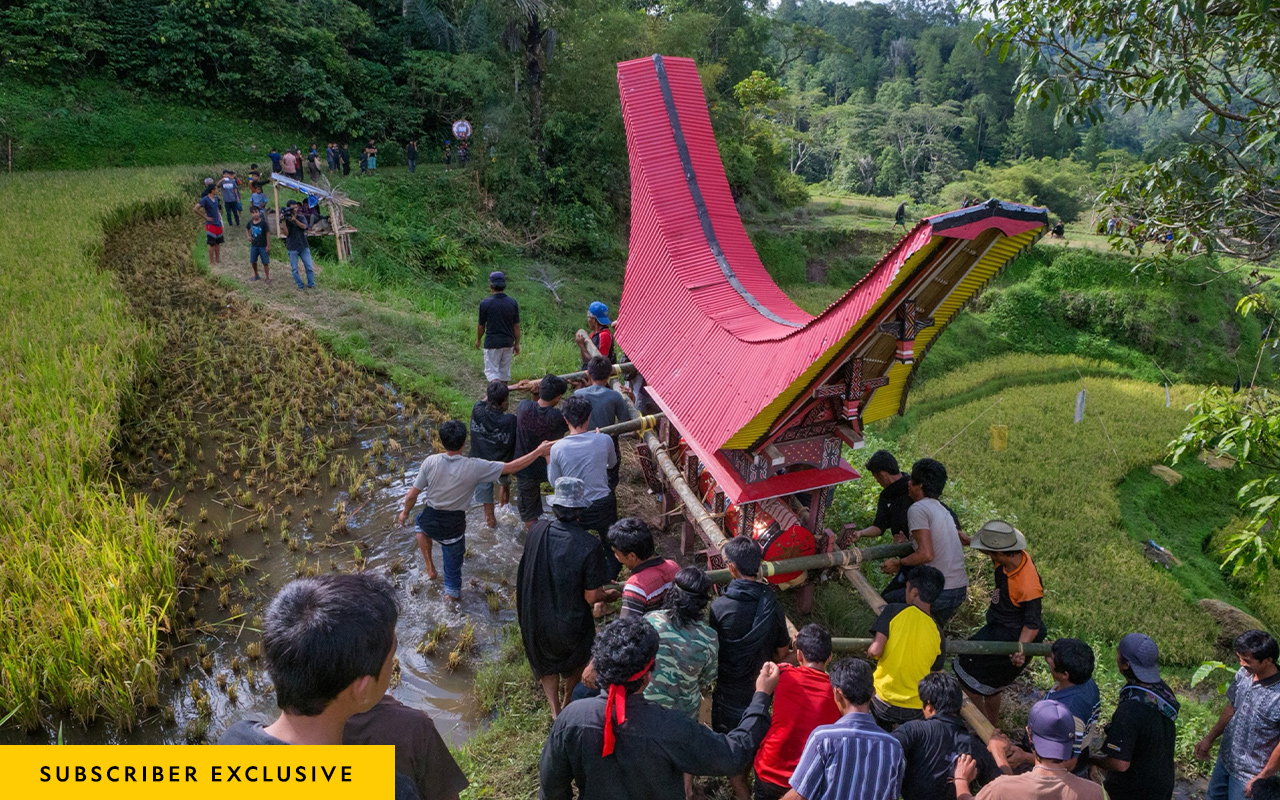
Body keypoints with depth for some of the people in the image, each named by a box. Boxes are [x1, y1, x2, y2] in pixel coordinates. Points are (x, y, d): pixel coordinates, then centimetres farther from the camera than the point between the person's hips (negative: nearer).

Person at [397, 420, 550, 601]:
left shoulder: (430, 462, -16)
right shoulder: (475, 467, -20)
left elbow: (412, 496, -8)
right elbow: (512, 467, -14)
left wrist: (405, 513, 13)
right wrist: (539, 451, -5)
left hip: (430, 522, 2)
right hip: (454, 526, -2)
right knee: (453, 563, 22)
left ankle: (430, 567, 35)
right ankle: (452, 593, 43)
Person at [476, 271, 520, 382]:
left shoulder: (485, 303, -13)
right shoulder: (513, 303, -4)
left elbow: (481, 326, -3)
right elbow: (516, 326, 0)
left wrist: (478, 340, 15)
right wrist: (517, 344, 11)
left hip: (492, 343, -4)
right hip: (508, 343, 4)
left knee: (491, 371, -1)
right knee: (505, 372, 16)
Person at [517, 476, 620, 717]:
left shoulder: (538, 531, -18)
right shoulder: (589, 546, -28)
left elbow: (527, 568, 0)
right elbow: (591, 597, -22)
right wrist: (609, 595, 1)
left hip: (536, 619, 2)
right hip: (570, 623, -2)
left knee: (546, 664, 31)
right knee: (576, 661, 32)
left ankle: (556, 713, 32)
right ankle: (567, 703, 53)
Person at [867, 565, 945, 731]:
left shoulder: (894, 611, -10)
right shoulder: (937, 632, 1)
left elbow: (876, 650, -16)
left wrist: (869, 651, 5)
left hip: (883, 701, -5)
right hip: (916, 710, 5)